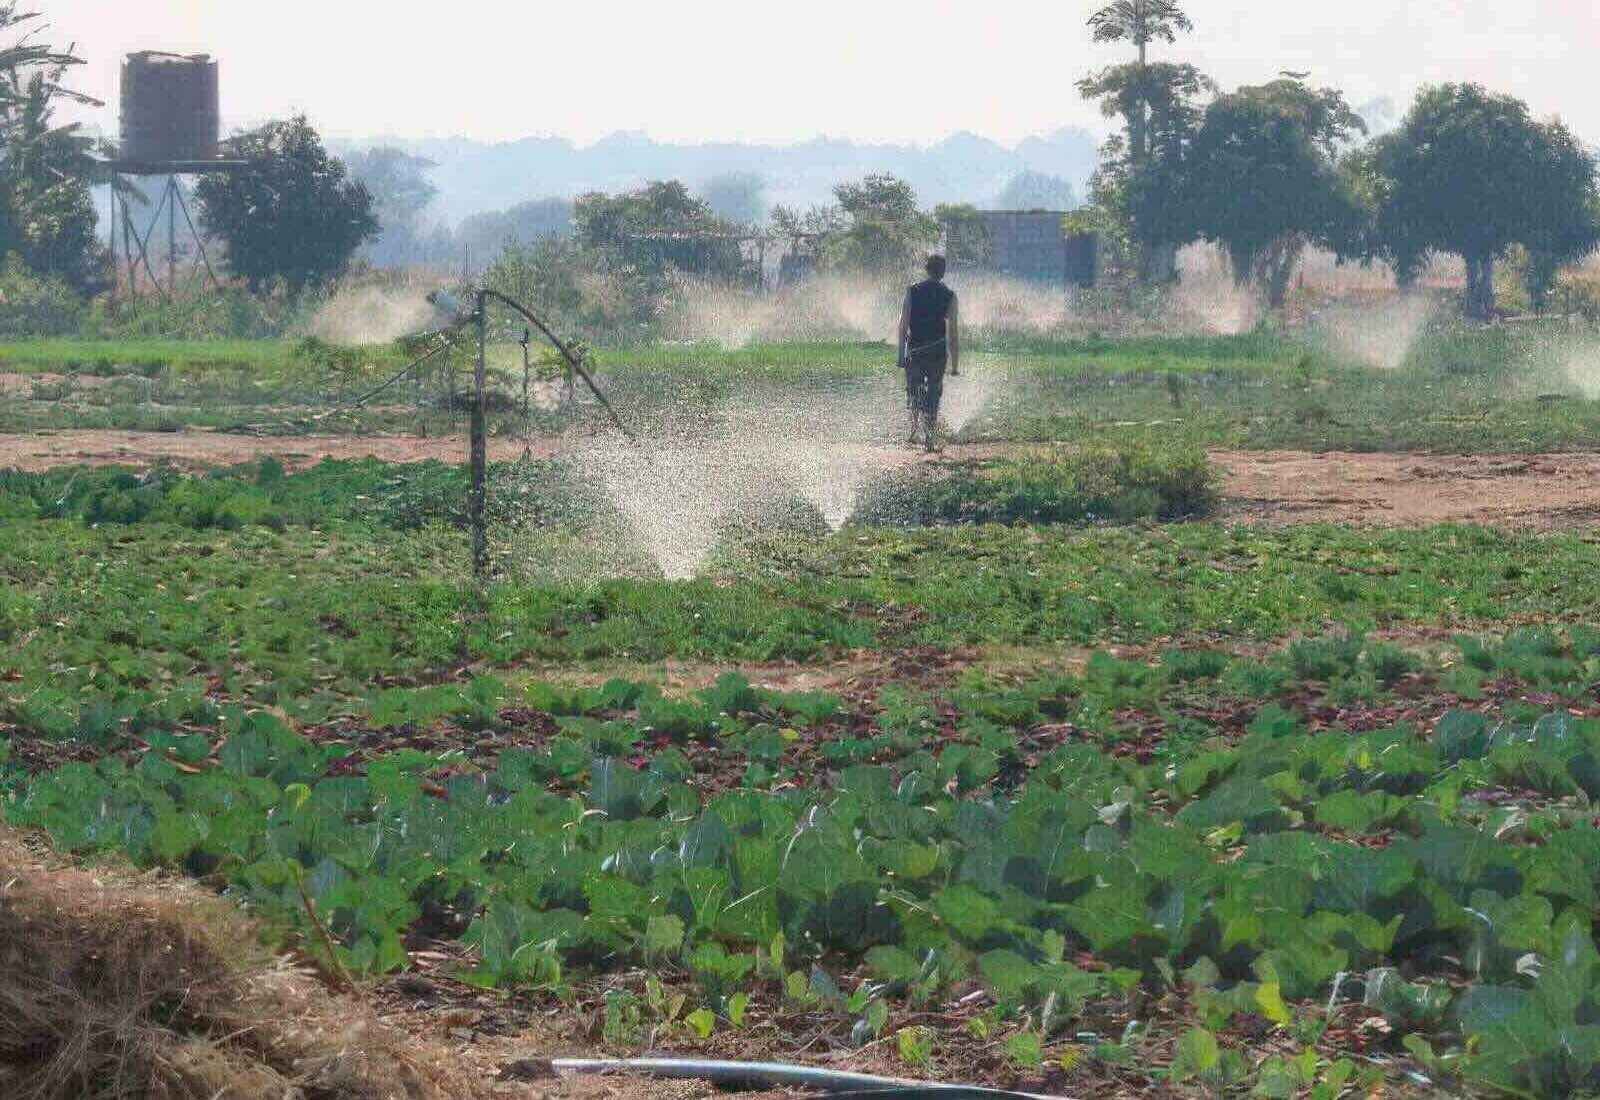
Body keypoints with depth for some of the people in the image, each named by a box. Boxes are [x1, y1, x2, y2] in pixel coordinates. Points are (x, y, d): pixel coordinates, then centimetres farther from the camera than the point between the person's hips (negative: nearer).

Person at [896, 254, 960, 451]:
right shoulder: (949, 296, -2)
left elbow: (903, 325, -2)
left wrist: (901, 355, 3)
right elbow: (954, 331, -3)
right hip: (938, 352, 0)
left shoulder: (913, 292, 0)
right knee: (933, 395, 5)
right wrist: (955, 364, 1)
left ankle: (915, 431, 6)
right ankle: (930, 439, 0)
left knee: (913, 392, 16)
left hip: (914, 351, 0)